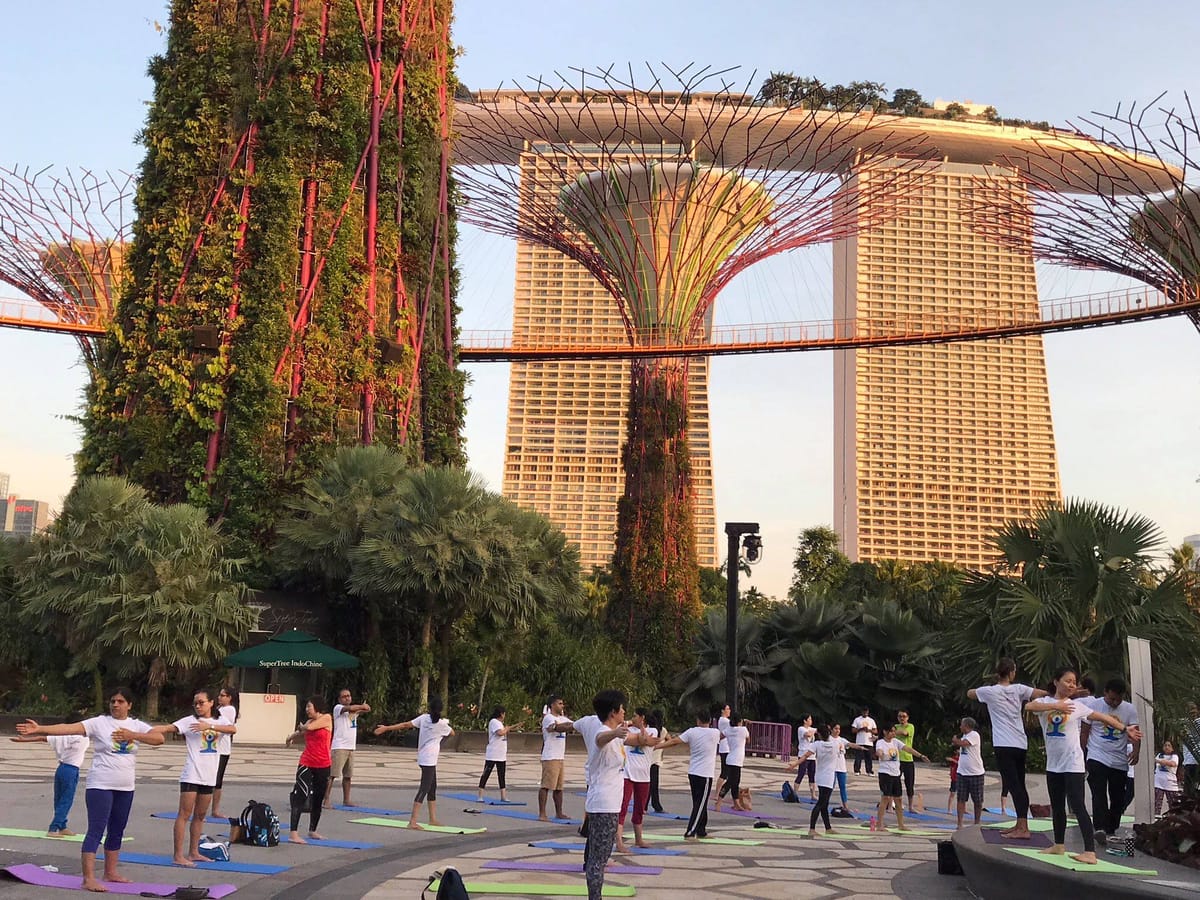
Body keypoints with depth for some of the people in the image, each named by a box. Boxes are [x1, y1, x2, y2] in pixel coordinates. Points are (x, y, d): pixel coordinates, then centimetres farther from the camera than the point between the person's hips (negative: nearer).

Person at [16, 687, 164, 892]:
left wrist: (132, 735, -21)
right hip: (100, 786, -5)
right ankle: (89, 879, -13)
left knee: (117, 831, 15)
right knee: (96, 831, -11)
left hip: (125, 788, 5)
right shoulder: (99, 723, -7)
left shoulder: (136, 725, 4)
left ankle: (110, 872, 27)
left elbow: (160, 739, -10)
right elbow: (69, 728, -17)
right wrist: (39, 729, -29)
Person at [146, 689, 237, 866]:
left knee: (200, 815, 13)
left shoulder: (219, 722, 8)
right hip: (191, 775, -5)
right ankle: (178, 856, -7)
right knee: (184, 814, -7)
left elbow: (233, 729, -12)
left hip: (209, 777, 5)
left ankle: (193, 853, 22)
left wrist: (209, 726, -25)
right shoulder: (190, 721, -2)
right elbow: (168, 728, -15)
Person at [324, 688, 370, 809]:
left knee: (347, 776, 13)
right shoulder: (338, 708, -6)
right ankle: (326, 800, -14)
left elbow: (367, 708, 12)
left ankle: (346, 800, 21)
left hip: (351, 747, 8)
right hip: (339, 747, -8)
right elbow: (350, 708, -23)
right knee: (332, 775, -12)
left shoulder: (354, 709, 17)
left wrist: (360, 708, -9)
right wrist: (362, 706, -6)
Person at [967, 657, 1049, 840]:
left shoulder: (989, 691, -3)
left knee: (1013, 785, -11)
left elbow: (970, 693, 16)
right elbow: (1043, 694, 1)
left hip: (1004, 746, -5)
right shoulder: (1018, 689, 4)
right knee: (1019, 785, 12)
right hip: (1021, 744, 5)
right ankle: (1020, 825, 17)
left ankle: (1023, 829, -19)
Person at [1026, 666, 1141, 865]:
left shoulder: (1077, 706, 1)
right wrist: (1055, 706, -29)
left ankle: (1090, 852, -17)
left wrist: (1125, 729, 5)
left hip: (1073, 764, -3)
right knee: (1056, 806, 15)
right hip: (1053, 764, 3)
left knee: (1077, 806, -13)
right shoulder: (1045, 702, 1)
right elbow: (1029, 706, -20)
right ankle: (1059, 845, 30)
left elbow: (1102, 717, 8)